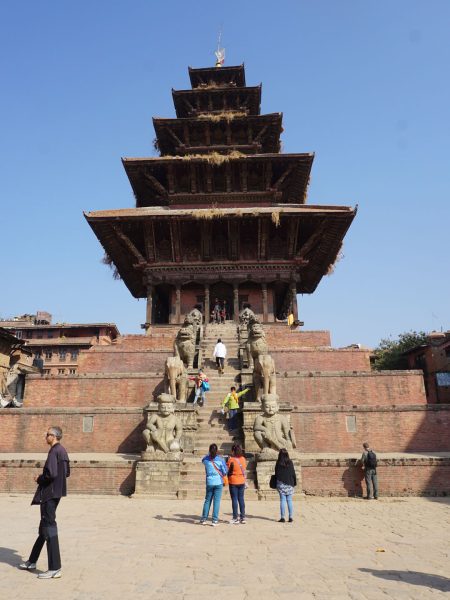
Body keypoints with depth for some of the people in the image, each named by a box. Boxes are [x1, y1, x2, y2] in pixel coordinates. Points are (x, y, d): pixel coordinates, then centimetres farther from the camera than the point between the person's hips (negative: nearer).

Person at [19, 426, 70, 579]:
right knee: (44, 527, 20)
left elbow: (51, 473, -28)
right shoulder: (62, 450, 11)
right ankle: (32, 561, 35)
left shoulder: (54, 451, -18)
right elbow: (66, 473, 17)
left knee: (49, 528, -4)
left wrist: (39, 479, -9)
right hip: (56, 492, 10)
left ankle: (55, 569, 1)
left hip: (49, 493, -10)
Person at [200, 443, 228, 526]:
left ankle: (203, 519, 17)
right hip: (218, 482, -2)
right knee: (216, 501, 3)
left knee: (207, 500, 14)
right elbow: (225, 471, -5)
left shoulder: (205, 459, -5)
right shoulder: (220, 459, -10)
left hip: (209, 482, 2)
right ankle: (215, 520, 2)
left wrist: (210, 454, 13)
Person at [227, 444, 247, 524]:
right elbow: (244, 469, 10)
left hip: (233, 482, -5)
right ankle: (243, 518, 14)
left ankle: (235, 519, 7)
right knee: (241, 499, 11)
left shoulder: (231, 459, -15)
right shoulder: (243, 459, 1)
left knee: (234, 499, 2)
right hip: (242, 481, 5)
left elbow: (227, 470, -9)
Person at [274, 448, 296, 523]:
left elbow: (276, 474, -2)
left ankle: (282, 517, 3)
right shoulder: (290, 462, -3)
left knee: (282, 500, 2)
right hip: (289, 483, 2)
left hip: (281, 483, -2)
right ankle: (291, 517, 10)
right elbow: (293, 473, 1)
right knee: (289, 500, 8)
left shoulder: (278, 463, -7)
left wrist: (276, 482, 9)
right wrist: (295, 482, 11)